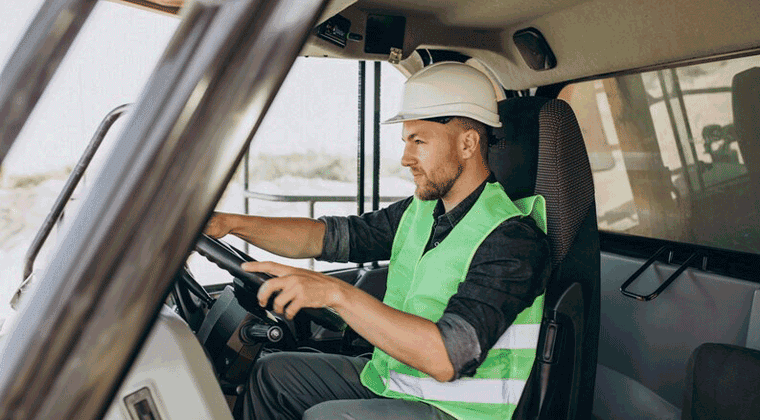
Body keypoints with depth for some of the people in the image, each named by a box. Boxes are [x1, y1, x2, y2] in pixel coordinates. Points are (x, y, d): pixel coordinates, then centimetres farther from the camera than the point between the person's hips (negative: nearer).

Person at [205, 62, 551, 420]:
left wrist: (337, 293, -38)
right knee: (272, 373, 10)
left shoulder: (513, 239, -23)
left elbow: (448, 358, -33)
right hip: (390, 382, 8)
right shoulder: (420, 210, 4)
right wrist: (230, 223, -6)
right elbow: (333, 236, 4)